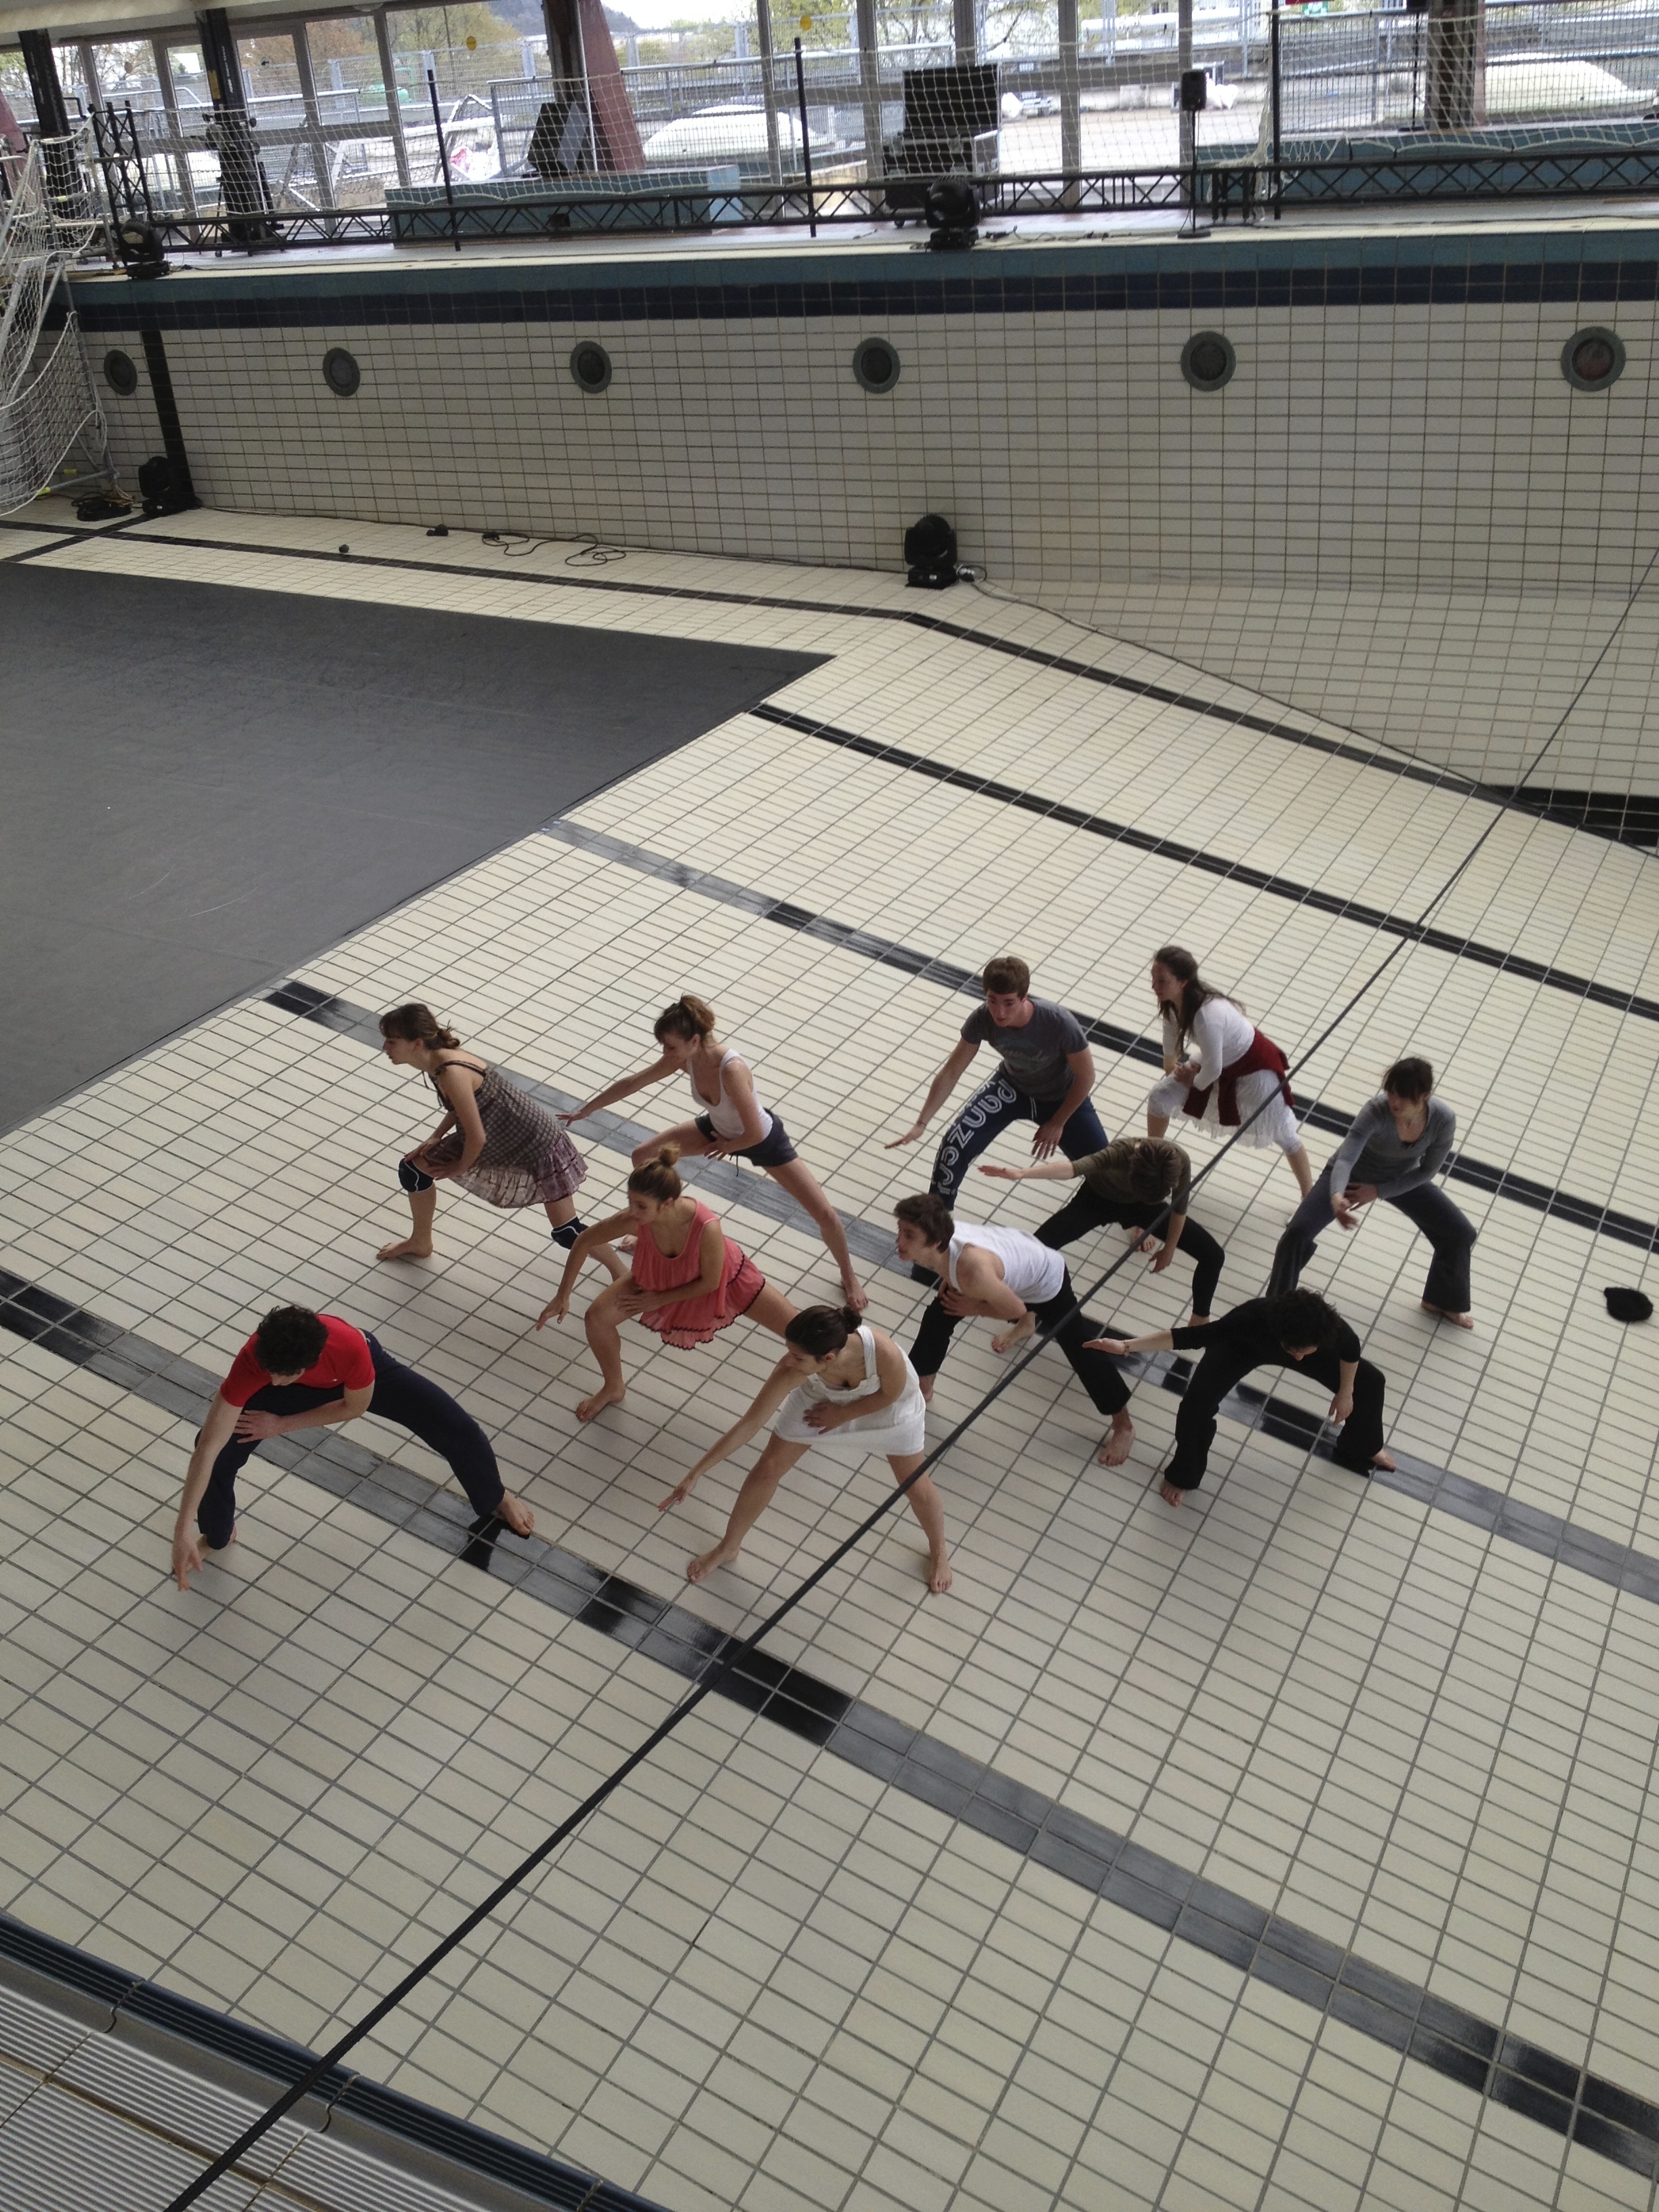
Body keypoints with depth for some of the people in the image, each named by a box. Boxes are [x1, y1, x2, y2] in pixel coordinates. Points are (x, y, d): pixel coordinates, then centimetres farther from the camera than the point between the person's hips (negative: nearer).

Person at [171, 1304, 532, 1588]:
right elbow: (207, 1448, -40)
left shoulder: (351, 1348, -46)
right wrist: (183, 1531, -42)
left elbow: (356, 1407, -21)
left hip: (364, 1374, -1)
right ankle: (217, 1537, 16)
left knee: (460, 1431, -5)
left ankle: (495, 1499, 32)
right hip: (300, 1387, 1)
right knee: (220, 1449, -18)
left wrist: (282, 1425, -20)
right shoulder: (253, 1362, -43)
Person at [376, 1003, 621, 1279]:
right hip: (496, 1143, 9)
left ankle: (623, 1276, 24)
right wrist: (436, 1138, -1)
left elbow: (477, 1136, -29)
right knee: (412, 1166, 10)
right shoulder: (439, 1059, -7)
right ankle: (420, 1243, 34)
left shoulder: (451, 1074, -35)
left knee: (566, 1233, -1)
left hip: (538, 1147, -9)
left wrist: (460, 1167, -10)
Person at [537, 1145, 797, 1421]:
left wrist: (659, 1299, -17)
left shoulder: (707, 1228, -45)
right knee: (596, 1318, -10)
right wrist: (563, 1295, -12)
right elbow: (584, 1241, -16)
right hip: (662, 1275, 3)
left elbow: (710, 1282, -25)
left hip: (724, 1278, -3)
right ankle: (613, 1390, 19)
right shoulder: (635, 1220, -35)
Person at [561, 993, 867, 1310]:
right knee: (643, 1156, 8)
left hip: (764, 1140, -6)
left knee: (825, 1214, -7)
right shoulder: (684, 1057, -23)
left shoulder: (731, 1070, -43)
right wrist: (586, 1110, 0)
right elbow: (632, 1083, -7)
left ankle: (848, 1275, 22)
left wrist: (728, 1147, -16)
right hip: (720, 1130, 7)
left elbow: (755, 1134, -37)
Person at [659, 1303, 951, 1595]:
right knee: (767, 1469, 4)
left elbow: (891, 1395, -21)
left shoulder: (884, 1353, -46)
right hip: (820, 1397, 1)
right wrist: (695, 1475, -27)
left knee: (915, 1486, 11)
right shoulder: (793, 1368, -39)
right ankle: (728, 1548, 30)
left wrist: (842, 1415, -14)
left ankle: (938, 1551, 44)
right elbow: (749, 1425, -30)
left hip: (885, 1401, -1)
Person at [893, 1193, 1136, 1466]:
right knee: (937, 1318, 8)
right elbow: (948, 1217, -2)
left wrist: (972, 1307, -15)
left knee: (1078, 1349, 8)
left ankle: (1123, 1427, 29)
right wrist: (950, 1278, -8)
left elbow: (1016, 1310, -30)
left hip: (1044, 1279, -6)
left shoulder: (973, 1272, -49)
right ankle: (922, 1387, 35)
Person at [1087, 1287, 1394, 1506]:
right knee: (1197, 1403, -22)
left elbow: (1351, 1350, -15)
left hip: (1300, 1338, 3)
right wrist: (1126, 1346, -43)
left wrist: (1345, 1393, -1)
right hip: (1243, 1345, -3)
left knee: (1370, 1382, 6)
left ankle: (1360, 1450, 39)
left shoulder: (1329, 1327, -40)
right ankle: (1183, 1475, 8)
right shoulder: (1254, 1318, -46)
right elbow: (1189, 1337, -39)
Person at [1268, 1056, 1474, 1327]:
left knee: (1462, 1234, 2)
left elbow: (1427, 1171, -13)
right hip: (1353, 1174, -3)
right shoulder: (1376, 1112, -38)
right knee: (1297, 1232, -20)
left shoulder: (1443, 1119, -28)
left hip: (1403, 1179, 4)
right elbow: (1344, 1159, -48)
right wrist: (1336, 1197, -68)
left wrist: (1377, 1191, -18)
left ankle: (1441, 1301, 30)